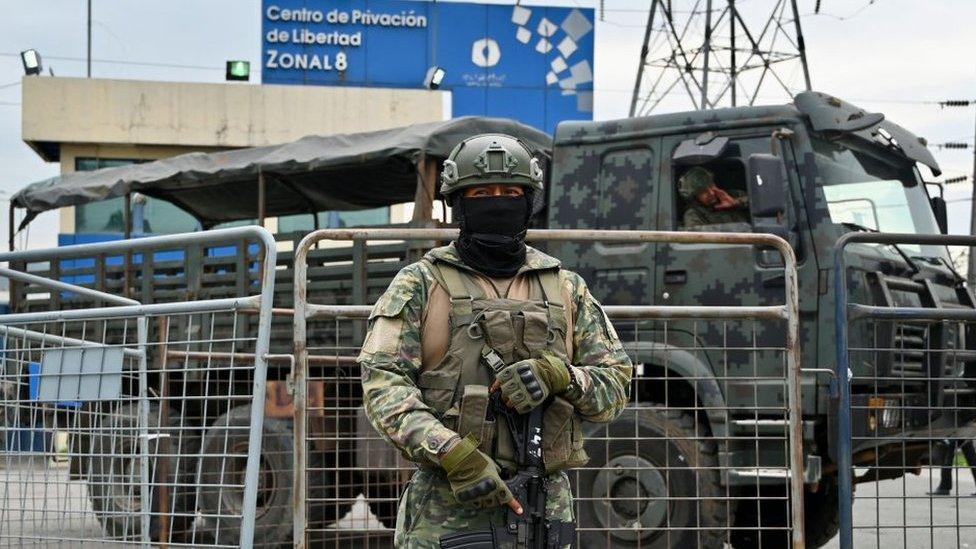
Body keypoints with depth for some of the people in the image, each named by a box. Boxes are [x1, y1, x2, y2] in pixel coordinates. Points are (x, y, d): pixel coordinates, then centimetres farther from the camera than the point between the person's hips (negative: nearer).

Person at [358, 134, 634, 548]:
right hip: (447, 510, -3)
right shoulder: (421, 285, 5)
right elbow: (382, 382, -7)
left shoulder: (566, 290, 15)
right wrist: (455, 455, -20)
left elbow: (615, 383, 11)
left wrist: (556, 375, -11)